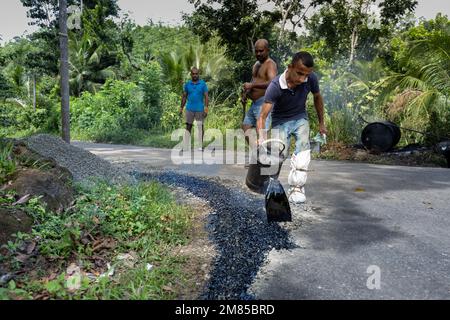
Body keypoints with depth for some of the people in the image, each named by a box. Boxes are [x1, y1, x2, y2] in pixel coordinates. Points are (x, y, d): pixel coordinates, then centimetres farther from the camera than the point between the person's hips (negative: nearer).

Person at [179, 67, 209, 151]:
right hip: (189, 109, 2)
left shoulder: (203, 84, -1)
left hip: (200, 109, -2)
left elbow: (206, 97, -4)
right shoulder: (187, 84, 6)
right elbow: (184, 97, 11)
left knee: (200, 127, 5)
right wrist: (181, 108, 6)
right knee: (188, 126, 1)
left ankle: (201, 145, 14)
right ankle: (186, 145, 4)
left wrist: (206, 108, -13)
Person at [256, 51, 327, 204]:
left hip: (300, 118, 2)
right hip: (281, 121, -2)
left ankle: (296, 188, -13)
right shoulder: (275, 86, -31)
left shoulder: (311, 78, -21)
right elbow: (263, 116, -32)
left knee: (303, 150, -21)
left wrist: (321, 123, 8)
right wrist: (261, 137, -50)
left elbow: (317, 98, 2)